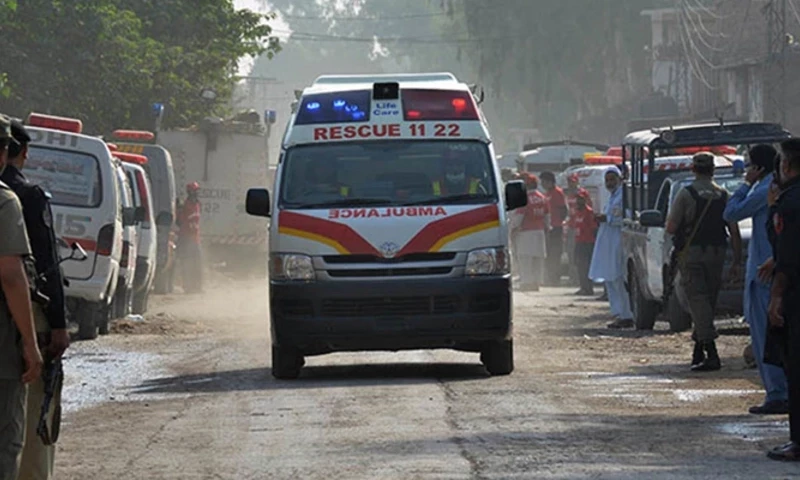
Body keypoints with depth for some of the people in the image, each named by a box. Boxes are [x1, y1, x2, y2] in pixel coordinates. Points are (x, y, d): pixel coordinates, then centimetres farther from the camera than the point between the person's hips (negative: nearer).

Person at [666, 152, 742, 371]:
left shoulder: (685, 194, -6)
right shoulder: (724, 196, 5)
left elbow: (671, 228, -10)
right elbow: (734, 232, 3)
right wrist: (737, 261, 8)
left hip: (691, 254, -4)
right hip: (716, 254, 4)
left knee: (698, 300, -8)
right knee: (709, 301, 14)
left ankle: (711, 352, -21)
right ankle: (698, 351, 21)